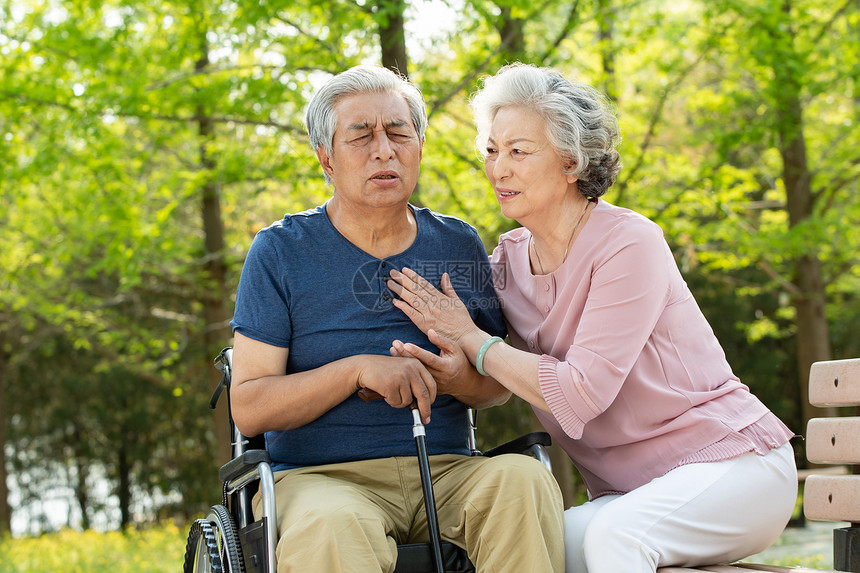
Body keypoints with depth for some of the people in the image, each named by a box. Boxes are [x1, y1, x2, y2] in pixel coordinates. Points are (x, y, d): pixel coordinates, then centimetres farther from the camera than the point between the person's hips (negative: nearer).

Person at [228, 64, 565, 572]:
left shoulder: (458, 245, 12)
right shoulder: (281, 251, 1)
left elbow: (500, 386, 16)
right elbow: (248, 407, -5)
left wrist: (465, 381, -9)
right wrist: (359, 370, -18)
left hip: (446, 472, 4)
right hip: (319, 475, -3)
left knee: (524, 480, -28)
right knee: (331, 529, -38)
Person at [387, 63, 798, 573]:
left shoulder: (629, 243, -16)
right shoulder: (508, 260, 5)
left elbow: (581, 392, -22)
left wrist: (469, 338, -14)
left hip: (731, 462, -6)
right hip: (628, 491, 6)